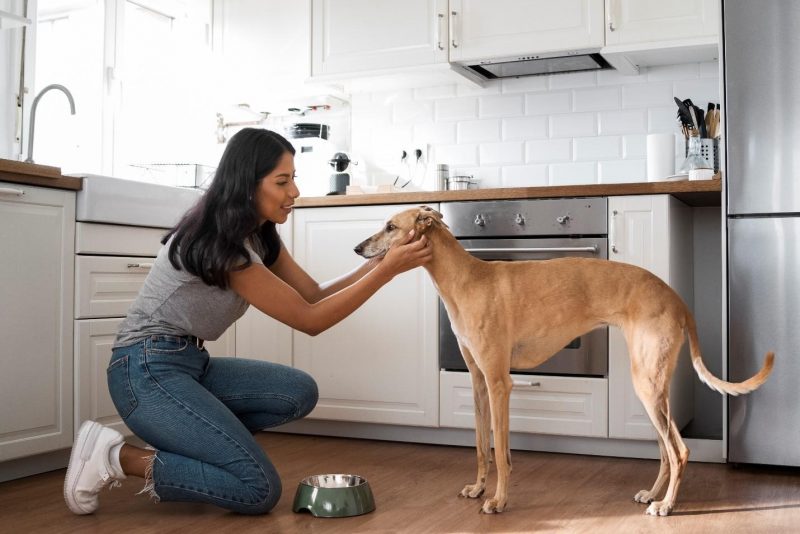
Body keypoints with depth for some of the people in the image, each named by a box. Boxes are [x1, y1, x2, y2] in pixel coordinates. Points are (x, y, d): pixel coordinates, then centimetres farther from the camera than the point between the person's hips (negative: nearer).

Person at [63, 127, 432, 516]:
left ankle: (184, 442, 5)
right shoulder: (220, 243, -23)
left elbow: (314, 296, 5)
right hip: (148, 371, -9)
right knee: (259, 490, -13)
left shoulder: (258, 235, 6)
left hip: (191, 364, 9)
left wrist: (379, 262, -7)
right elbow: (310, 320, -20)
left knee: (299, 392, -3)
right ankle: (116, 457, -5)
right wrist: (388, 270, -21)